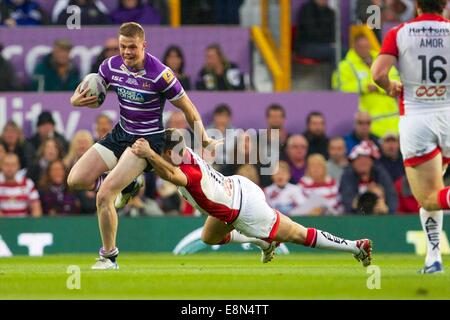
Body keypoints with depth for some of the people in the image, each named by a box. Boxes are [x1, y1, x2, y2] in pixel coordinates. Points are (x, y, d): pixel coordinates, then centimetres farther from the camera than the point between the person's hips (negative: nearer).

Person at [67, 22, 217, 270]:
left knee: (104, 196, -19)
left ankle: (109, 257, -3)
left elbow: (187, 108, -9)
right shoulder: (111, 66, -5)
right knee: (76, 180, -1)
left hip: (148, 138, -7)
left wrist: (203, 139, -2)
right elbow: (91, 96, 11)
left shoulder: (160, 74, -21)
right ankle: (128, 185, 22)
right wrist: (76, 100, -13)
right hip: (120, 133, 7)